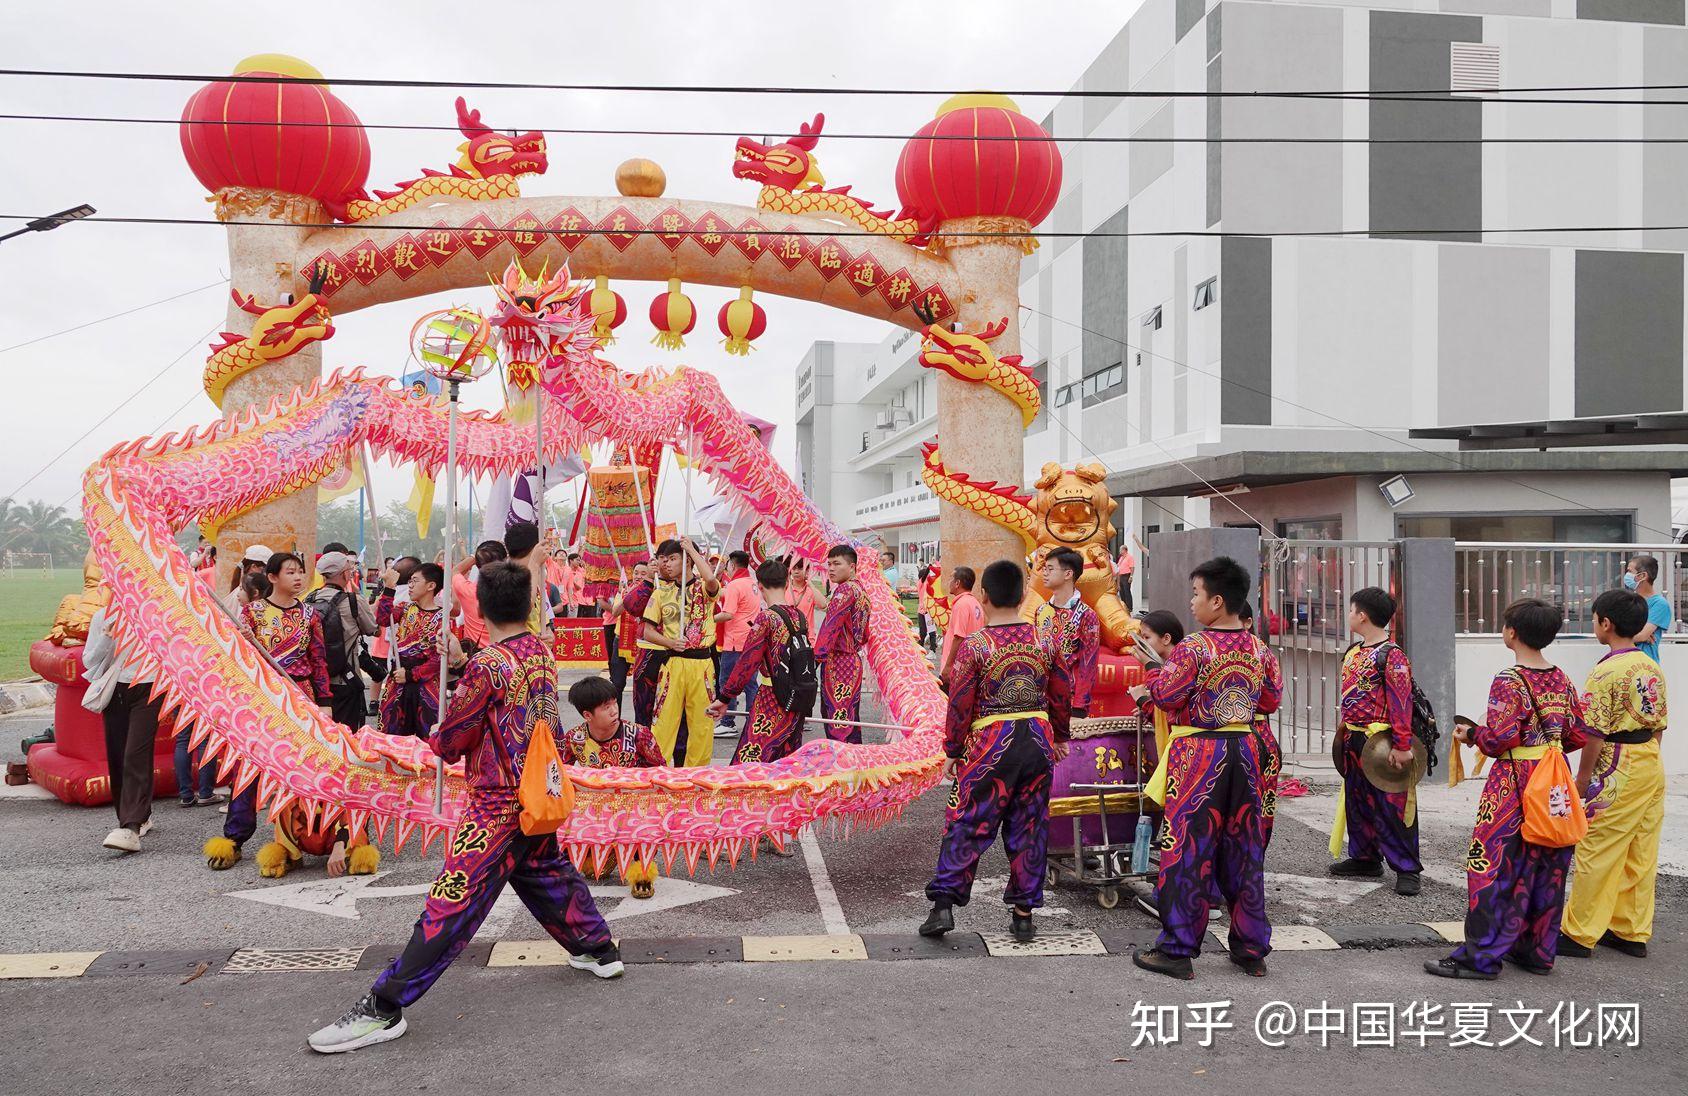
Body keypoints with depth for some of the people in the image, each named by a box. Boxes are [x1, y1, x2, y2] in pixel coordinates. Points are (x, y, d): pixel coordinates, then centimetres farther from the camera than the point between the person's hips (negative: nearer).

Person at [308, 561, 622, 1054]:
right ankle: (600, 949, 37)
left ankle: (383, 1009, -7)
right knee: (548, 875, 27)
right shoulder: (543, 651, 3)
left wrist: (437, 739, 13)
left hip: (498, 806, -7)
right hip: (540, 797, 7)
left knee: (450, 905, -9)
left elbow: (450, 743, -11)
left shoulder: (487, 665, -18)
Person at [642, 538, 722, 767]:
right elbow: (648, 631, 8)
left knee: (701, 720, 5)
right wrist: (670, 642, -11)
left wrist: (692, 549, -15)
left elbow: (710, 579, -26)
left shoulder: (703, 587, 1)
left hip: (701, 662, -1)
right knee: (665, 717, -1)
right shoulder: (662, 591, 9)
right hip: (672, 662, 2)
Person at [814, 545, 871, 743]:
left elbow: (831, 625, -21)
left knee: (838, 720, -9)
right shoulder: (860, 589, 16)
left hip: (837, 662, -10)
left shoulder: (845, 589, -14)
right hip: (853, 659, 10)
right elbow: (864, 635, 23)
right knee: (850, 718, 15)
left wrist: (818, 654, -22)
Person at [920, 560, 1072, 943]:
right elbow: (1062, 695, 10)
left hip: (990, 744, -3)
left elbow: (960, 705, -8)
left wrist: (953, 752, 4)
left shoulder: (974, 645, -11)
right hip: (1037, 739, 3)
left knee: (967, 825, 5)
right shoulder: (1045, 640, 1)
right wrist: (1059, 738, 24)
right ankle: (1023, 912, 17)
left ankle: (943, 904, 4)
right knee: (1028, 828, 11)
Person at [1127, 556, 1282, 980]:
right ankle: (1251, 948, 19)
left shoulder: (1193, 647, -14)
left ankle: (1178, 951, 4)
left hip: (1199, 754, -6)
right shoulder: (1259, 648, 5)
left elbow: (1165, 695, -15)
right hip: (1244, 750, 6)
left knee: (1187, 850, 0)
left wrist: (1145, 689, 5)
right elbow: (1271, 699, 15)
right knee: (1244, 851, 13)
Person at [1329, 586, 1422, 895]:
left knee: (1392, 806, -3)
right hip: (1354, 740, 9)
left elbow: (1401, 704, -19)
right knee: (1357, 801, 16)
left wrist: (1402, 745, -22)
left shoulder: (1392, 656, -15)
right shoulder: (1352, 653, 11)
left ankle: (1407, 869, 4)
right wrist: (1343, 732, 20)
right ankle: (1365, 858, 28)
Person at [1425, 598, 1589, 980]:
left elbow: (1501, 739, -19)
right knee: (1545, 866, 14)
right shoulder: (1562, 680, 6)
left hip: (1513, 784, -7)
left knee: (1495, 866, -3)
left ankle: (1481, 956, -1)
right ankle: (1538, 951, 23)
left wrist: (1474, 733, 0)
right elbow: (1578, 736, 8)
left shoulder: (1508, 681, -16)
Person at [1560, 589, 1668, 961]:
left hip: (1618, 772, -8)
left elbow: (1595, 731, -17)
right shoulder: (1653, 668, 8)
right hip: (1651, 765, 8)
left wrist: (1583, 776, -8)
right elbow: (1659, 724, 14)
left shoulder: (1605, 672, -16)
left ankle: (1579, 935, 5)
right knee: (1641, 854, 13)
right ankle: (1632, 932, 21)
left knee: (1596, 854, -1)